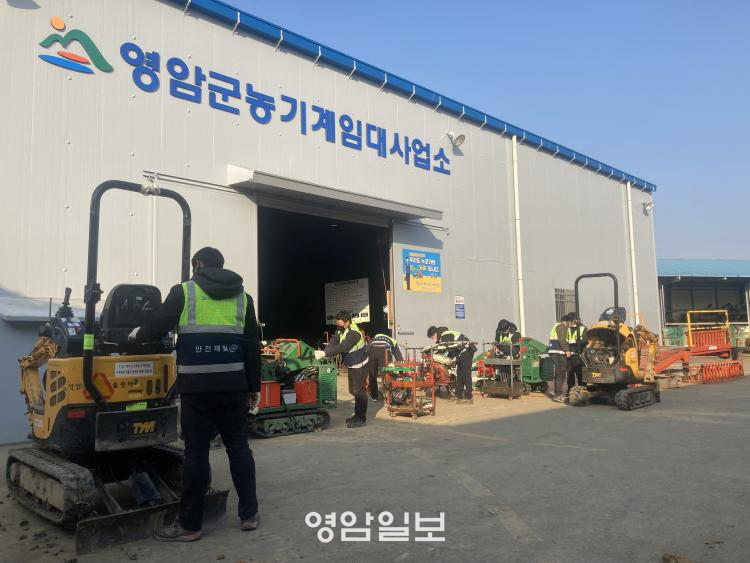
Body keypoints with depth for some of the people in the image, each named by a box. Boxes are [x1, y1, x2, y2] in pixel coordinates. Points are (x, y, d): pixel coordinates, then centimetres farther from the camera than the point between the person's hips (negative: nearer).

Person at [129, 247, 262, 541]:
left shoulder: (183, 292, 1)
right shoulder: (242, 296, 11)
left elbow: (156, 328, 6)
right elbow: (253, 346, 11)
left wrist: (137, 334, 29)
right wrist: (253, 387, 16)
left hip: (197, 386, -3)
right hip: (233, 385, 3)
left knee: (196, 452, 3)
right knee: (238, 447, 11)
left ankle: (189, 525, 13)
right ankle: (249, 514, 18)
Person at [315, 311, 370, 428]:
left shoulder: (353, 333, -29)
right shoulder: (340, 329, -1)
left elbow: (341, 347, -36)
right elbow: (333, 342, -4)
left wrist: (324, 353, -38)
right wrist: (323, 352, -20)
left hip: (359, 366, -10)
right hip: (351, 365, 10)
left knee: (359, 391, -5)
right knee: (354, 391, 18)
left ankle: (361, 419, 3)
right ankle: (357, 415, 30)